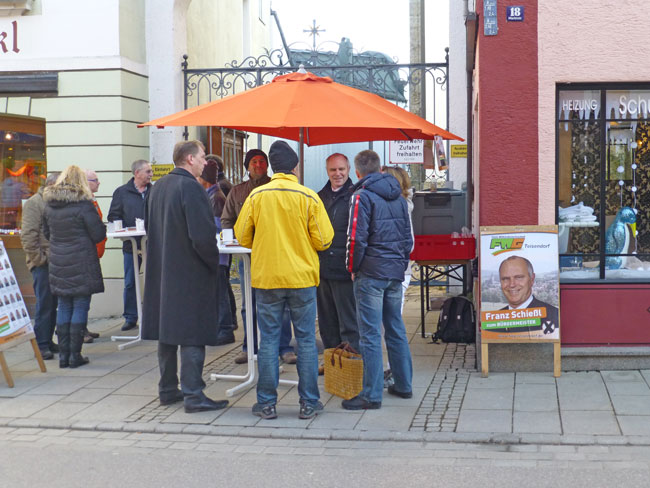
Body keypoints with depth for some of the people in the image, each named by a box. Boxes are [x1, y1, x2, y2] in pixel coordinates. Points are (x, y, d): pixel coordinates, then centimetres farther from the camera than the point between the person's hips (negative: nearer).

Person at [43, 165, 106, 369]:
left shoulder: (49, 205, 5)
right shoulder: (83, 204, -13)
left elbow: (47, 232, 15)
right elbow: (98, 235, -10)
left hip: (58, 263, 5)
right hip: (82, 264, -5)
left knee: (64, 307, 12)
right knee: (80, 307, 1)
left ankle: (63, 354, 13)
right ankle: (75, 355, 2)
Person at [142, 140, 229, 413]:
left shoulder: (157, 188, 10)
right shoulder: (190, 188, -16)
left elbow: (150, 229, 18)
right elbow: (202, 235, -22)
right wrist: (214, 263, -7)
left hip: (161, 272, 8)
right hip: (191, 275, -8)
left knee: (167, 330, 13)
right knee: (192, 333, -4)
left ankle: (168, 390, 21)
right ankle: (193, 395, -2)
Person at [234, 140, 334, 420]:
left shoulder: (256, 196, -3)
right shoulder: (309, 197, -7)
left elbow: (242, 237, 4)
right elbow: (323, 241, -5)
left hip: (266, 278, 1)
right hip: (302, 278, -1)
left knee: (269, 340, 7)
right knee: (306, 340, 7)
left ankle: (267, 404, 11)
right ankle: (308, 403, 11)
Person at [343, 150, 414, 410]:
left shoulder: (362, 196, -10)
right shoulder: (398, 196, 12)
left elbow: (357, 237, -15)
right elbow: (408, 236, 15)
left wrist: (353, 268, -3)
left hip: (371, 272, -7)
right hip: (396, 272, 7)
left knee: (370, 334, -4)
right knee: (396, 329, 15)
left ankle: (372, 394, -2)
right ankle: (403, 385, 23)